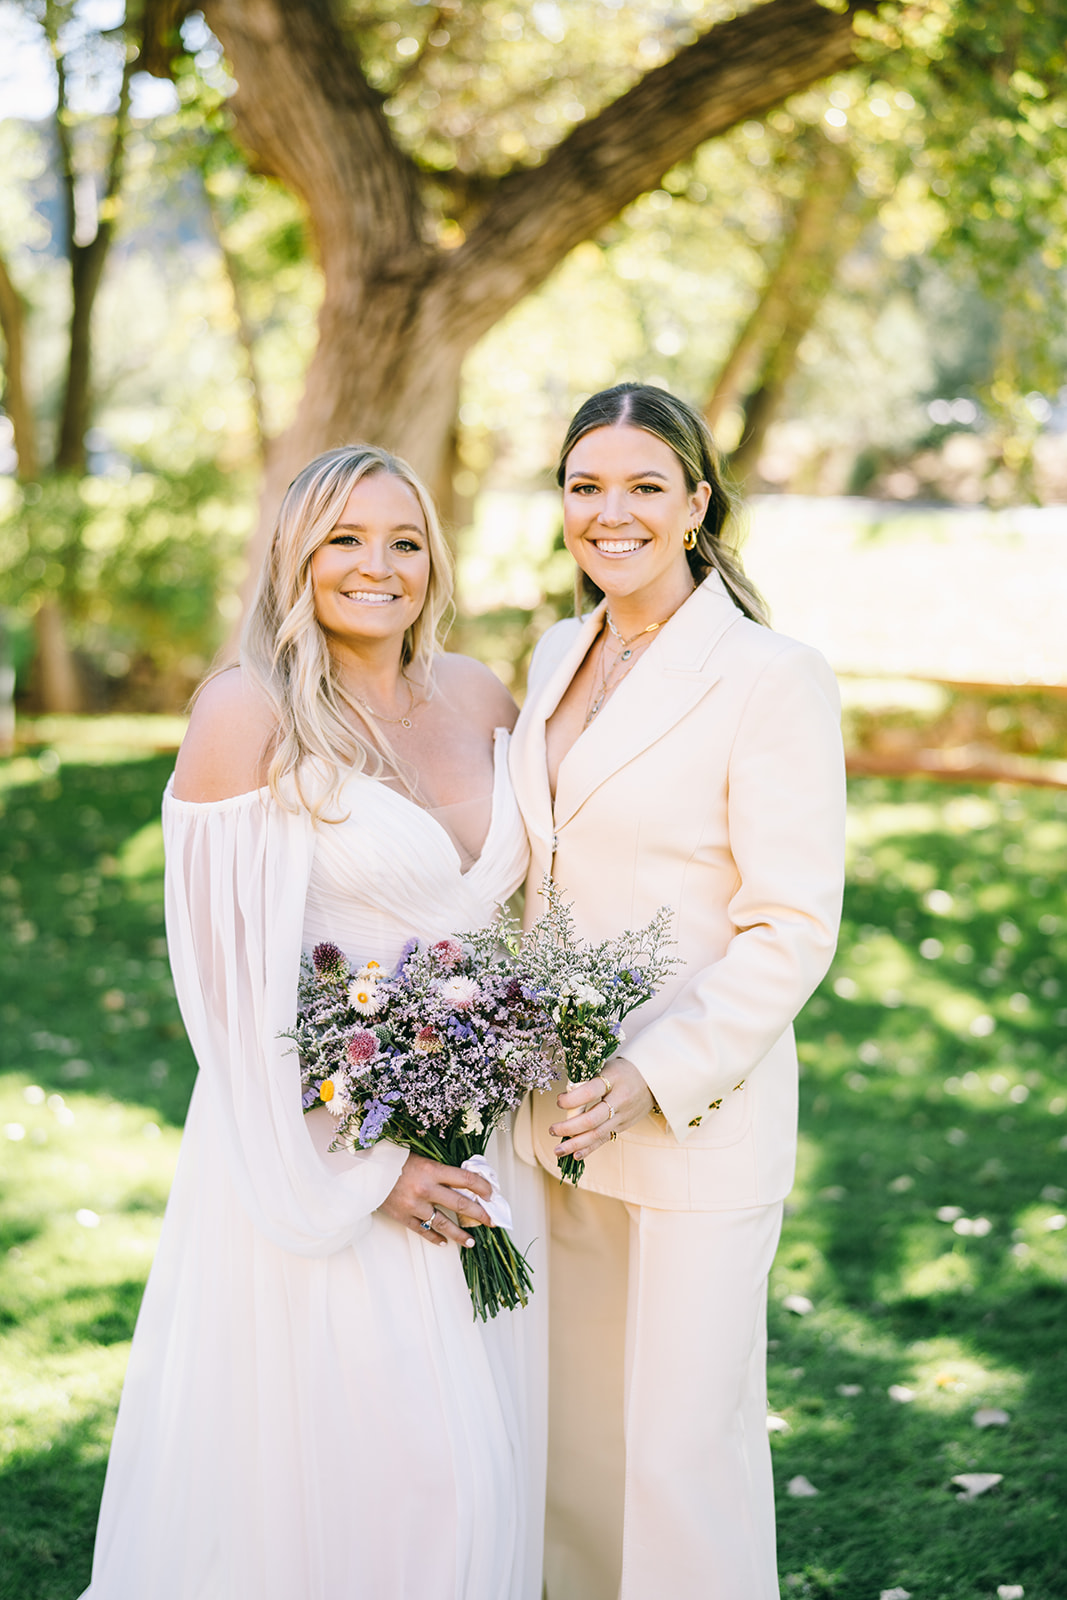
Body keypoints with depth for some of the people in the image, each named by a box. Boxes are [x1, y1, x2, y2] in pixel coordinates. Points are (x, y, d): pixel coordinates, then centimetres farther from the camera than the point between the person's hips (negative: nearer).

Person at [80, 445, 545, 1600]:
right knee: (317, 1458, 3)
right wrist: (363, 1170, -14)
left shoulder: (480, 699, 7)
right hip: (319, 1148, -5)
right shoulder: (248, 713, -10)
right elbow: (232, 974, -13)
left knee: (467, 1457, 12)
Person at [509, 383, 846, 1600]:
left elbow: (792, 931, -14)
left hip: (696, 1118, -6)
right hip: (554, 1108, 7)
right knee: (569, 1426, 17)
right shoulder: (560, 654, 9)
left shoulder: (772, 677, -13)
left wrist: (657, 1077, -21)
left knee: (682, 1443, 3)